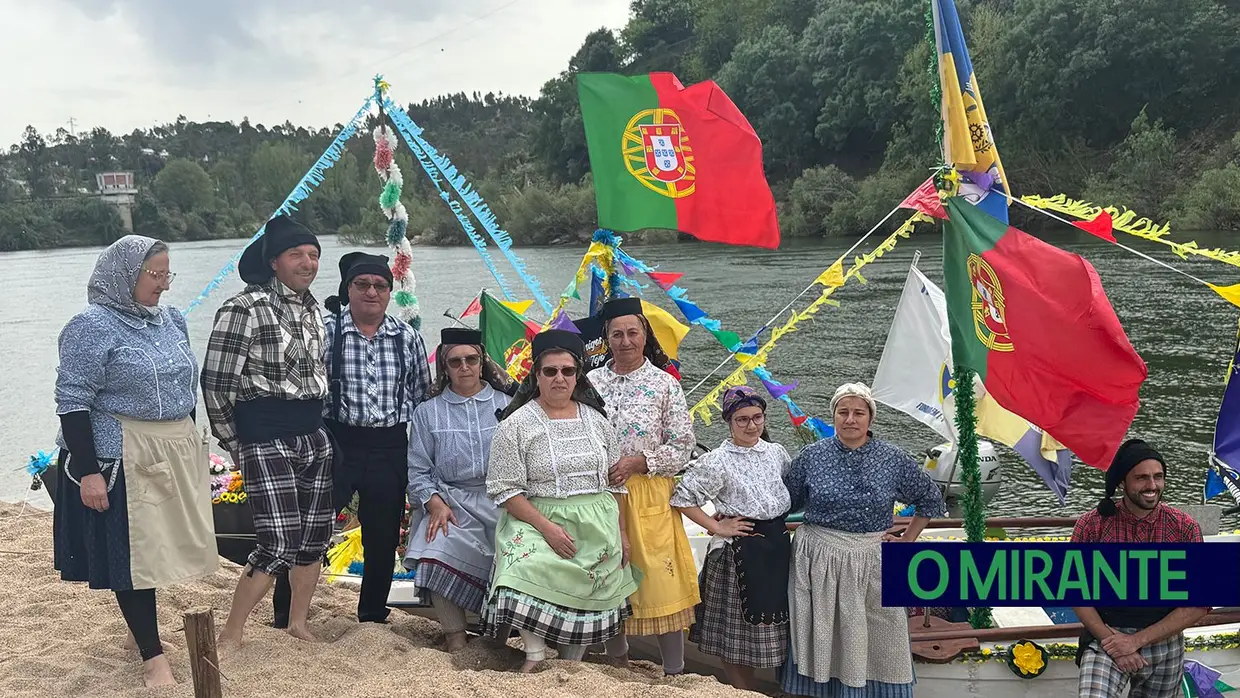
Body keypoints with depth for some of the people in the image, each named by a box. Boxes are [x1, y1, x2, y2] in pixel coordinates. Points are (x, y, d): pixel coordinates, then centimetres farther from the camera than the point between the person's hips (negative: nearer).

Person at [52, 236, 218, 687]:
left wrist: (188, 445, 20)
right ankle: (152, 655, 6)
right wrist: (87, 471, -17)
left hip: (175, 454, 7)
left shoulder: (171, 320, 10)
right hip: (122, 459, -7)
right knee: (131, 551, 0)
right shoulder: (92, 326, -11)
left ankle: (141, 629, 32)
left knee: (158, 544, 13)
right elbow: (73, 402, -13)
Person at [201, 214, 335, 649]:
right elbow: (216, 383, -12)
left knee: (315, 536, 12)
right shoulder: (245, 309, -13)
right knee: (279, 546, -11)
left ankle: (297, 623, 29)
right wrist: (235, 445, -5)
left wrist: (314, 427, 19)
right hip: (266, 443, -8)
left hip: (314, 438, 8)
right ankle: (230, 636, 5)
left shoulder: (312, 308, 11)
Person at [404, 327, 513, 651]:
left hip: (501, 501, 0)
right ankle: (454, 635, -13)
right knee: (437, 551, -28)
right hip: (451, 501, 0)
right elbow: (418, 470, 9)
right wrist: (434, 503, -8)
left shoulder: (506, 405, 10)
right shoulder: (429, 412, 12)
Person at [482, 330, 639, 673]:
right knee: (532, 567, -30)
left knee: (589, 596, 0)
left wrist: (621, 531, 11)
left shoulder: (596, 419, 11)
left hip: (598, 528, 4)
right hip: (539, 519, -4)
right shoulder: (516, 424, -3)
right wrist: (547, 527, -16)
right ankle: (535, 656, -17)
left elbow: (615, 481, 17)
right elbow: (505, 489, -8)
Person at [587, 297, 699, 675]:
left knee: (661, 583, -3)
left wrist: (637, 462, -14)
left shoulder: (665, 385, -2)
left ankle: (674, 672, 9)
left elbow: (683, 448, -3)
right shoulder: (592, 382, 6)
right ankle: (617, 659, 33)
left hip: (649, 496, -3)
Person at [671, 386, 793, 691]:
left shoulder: (776, 453, 5)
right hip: (739, 549, -5)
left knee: (773, 620, 14)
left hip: (778, 545, 5)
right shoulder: (717, 462, -13)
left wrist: (791, 520, 7)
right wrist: (717, 527, -14)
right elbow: (682, 498, -14)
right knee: (738, 627, 4)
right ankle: (746, 691, 17)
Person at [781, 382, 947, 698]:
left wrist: (907, 540, 9)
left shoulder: (893, 459, 0)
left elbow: (930, 499, 12)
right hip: (818, 561, 0)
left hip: (871, 561, 0)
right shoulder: (811, 456, 0)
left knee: (875, 638, 4)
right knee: (820, 635, 6)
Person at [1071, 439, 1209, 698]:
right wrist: (1109, 639, -17)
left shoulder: (1185, 528, -6)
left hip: (1165, 646, 2)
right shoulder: (1092, 525, -8)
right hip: (1106, 637, -2)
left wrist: (1137, 640, -15)